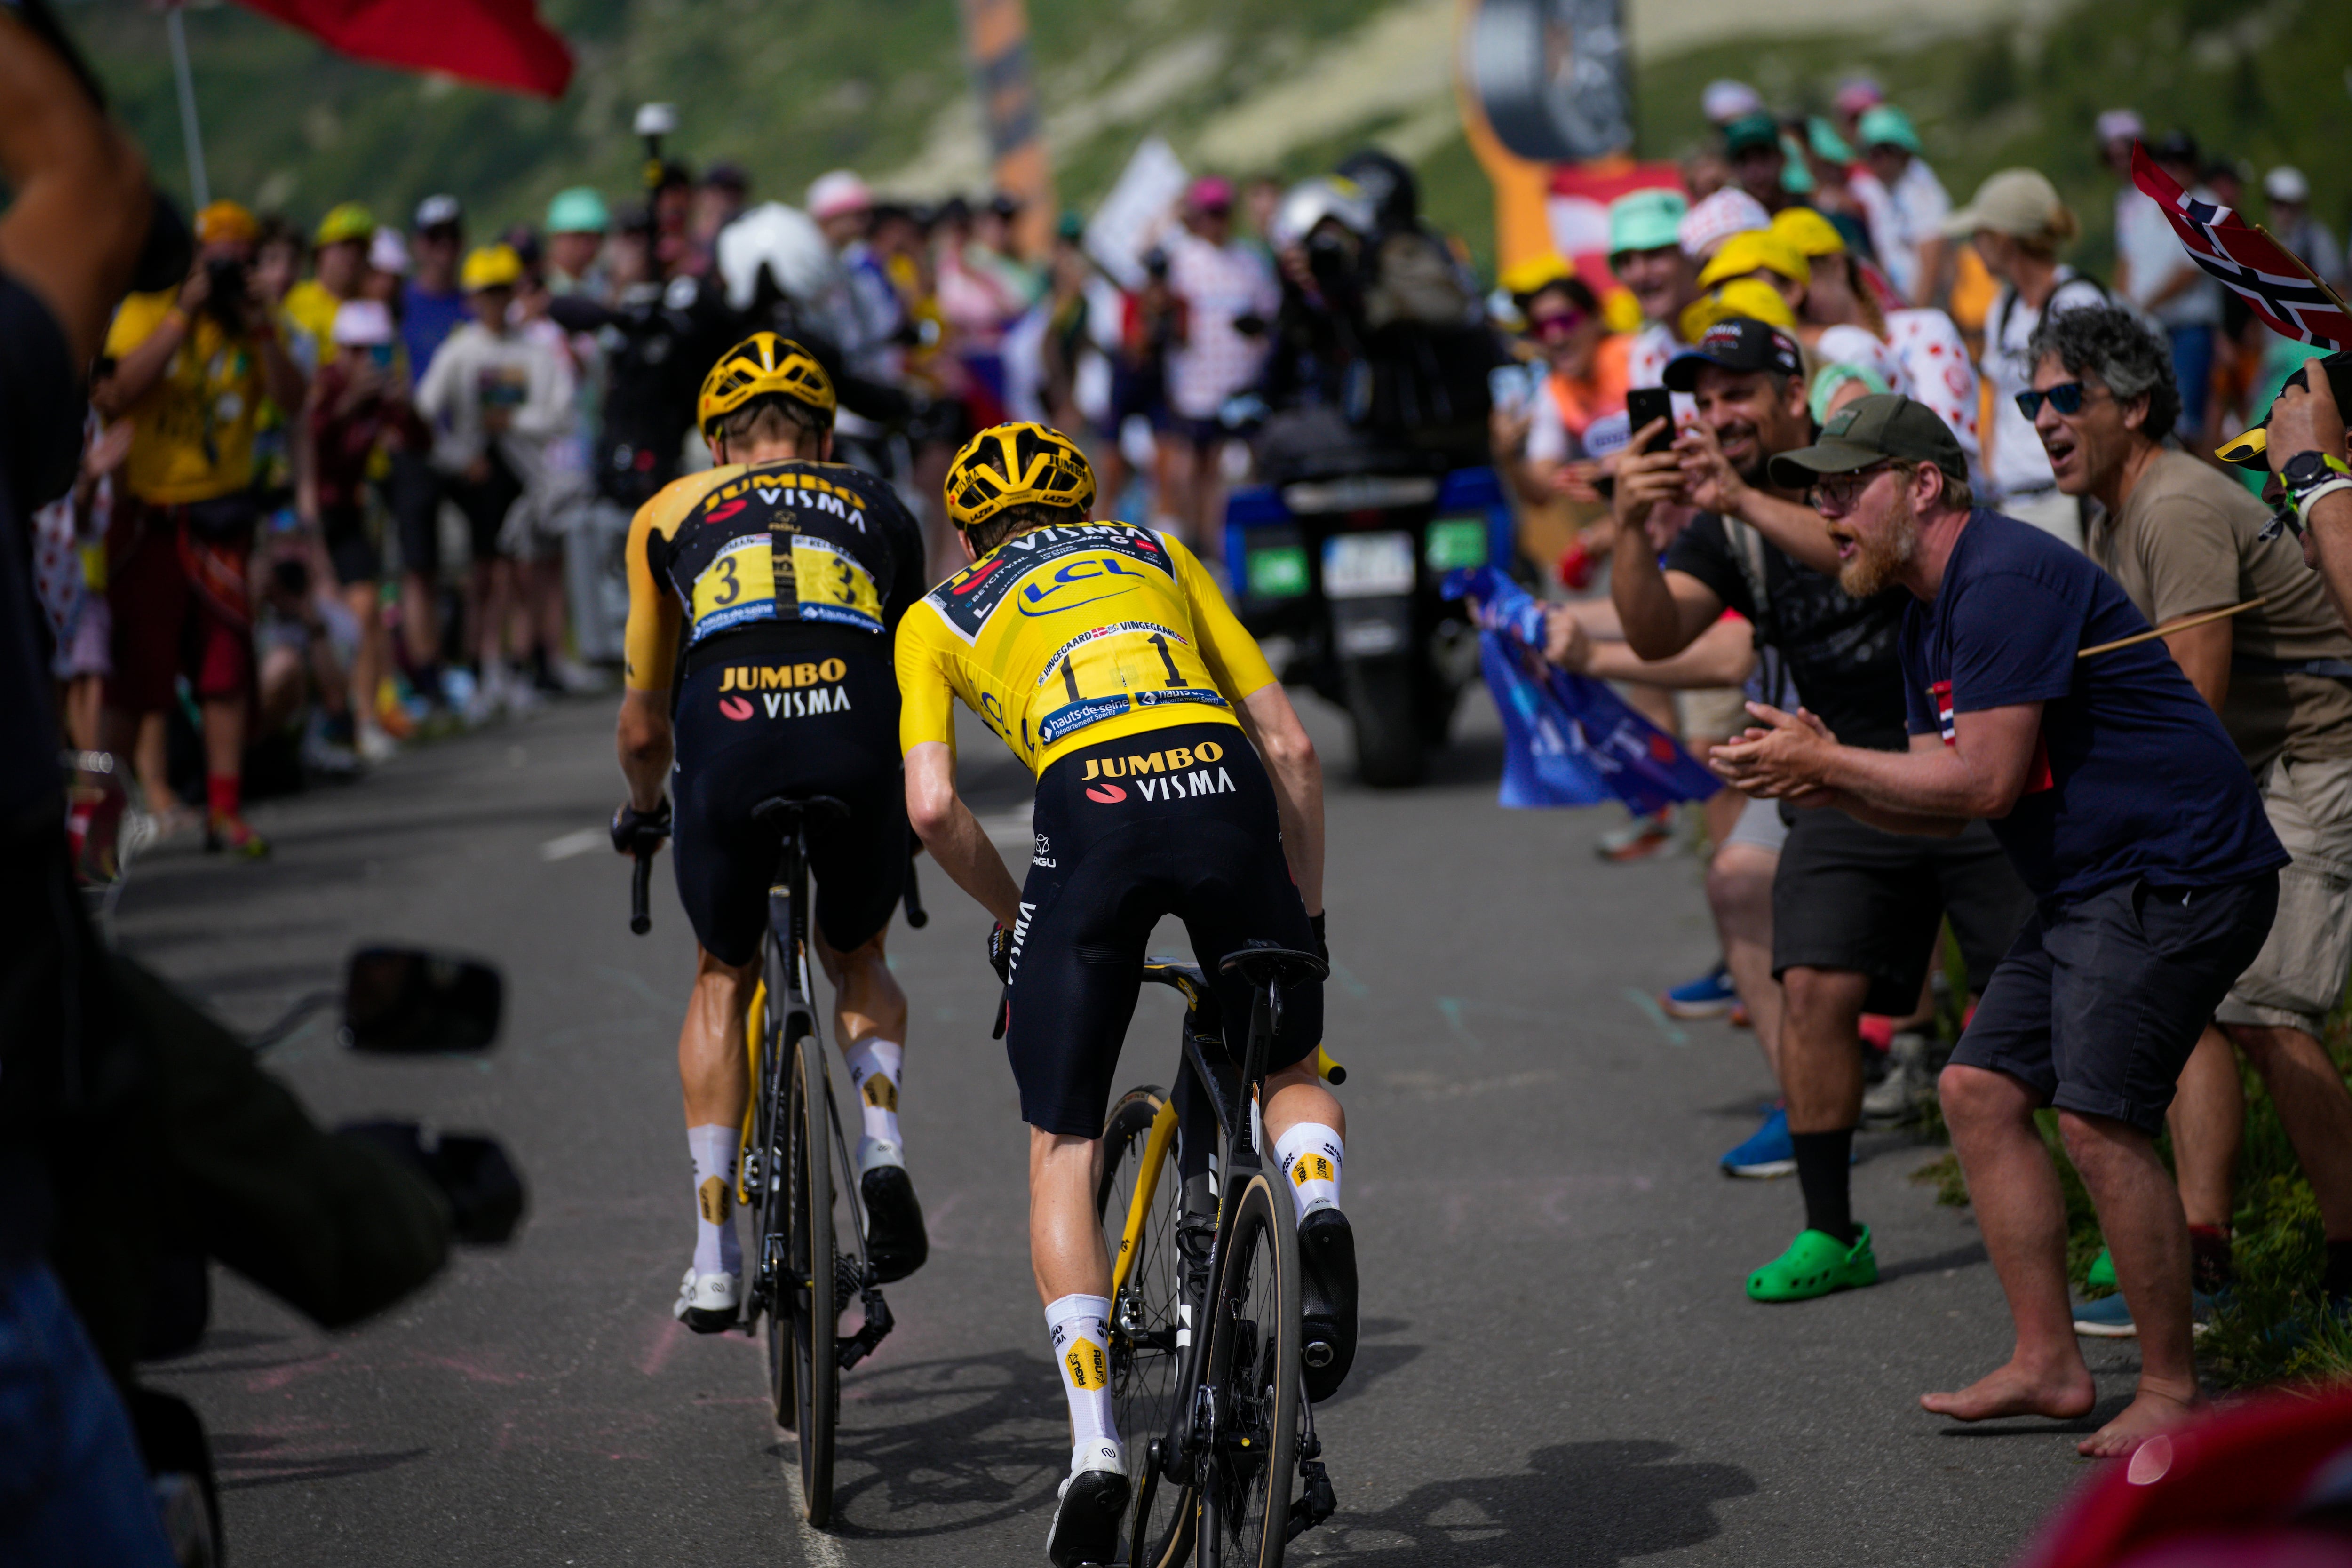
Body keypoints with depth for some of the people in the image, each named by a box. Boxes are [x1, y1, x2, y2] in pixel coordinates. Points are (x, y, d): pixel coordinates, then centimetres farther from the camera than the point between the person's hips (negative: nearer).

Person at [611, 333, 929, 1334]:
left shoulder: (672, 511, 28)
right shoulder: (879, 510, 30)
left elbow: (642, 727, 34)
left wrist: (641, 814, 55)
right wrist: (913, 813, 60)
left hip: (728, 742, -1)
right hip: (859, 745, 1)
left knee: (723, 979, 25)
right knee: (857, 961, 29)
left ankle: (714, 1261, 18)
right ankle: (883, 1155, 3)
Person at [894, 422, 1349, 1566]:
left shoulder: (939, 616, 26)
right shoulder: (1158, 555, 31)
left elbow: (932, 807, 9)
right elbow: (1291, 748, 23)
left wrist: (1013, 915, 25)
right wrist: (1307, 913, 31)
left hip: (1091, 810, -2)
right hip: (1225, 793, 2)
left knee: (1062, 1152, 11)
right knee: (1291, 1069, 26)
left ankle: (1093, 1446, -1)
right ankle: (1318, 1212, -8)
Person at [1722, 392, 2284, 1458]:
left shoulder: (2005, 581, -18)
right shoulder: (1932, 618, 16)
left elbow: (1984, 784, -21)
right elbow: (1942, 802, 15)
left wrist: (1826, 762, -12)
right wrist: (1828, 788, -3)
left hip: (2172, 877, -11)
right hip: (2089, 888, 11)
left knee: (2099, 1119, -16)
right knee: (1982, 1089, 7)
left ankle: (2171, 1390, -5)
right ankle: (2047, 1364, 12)